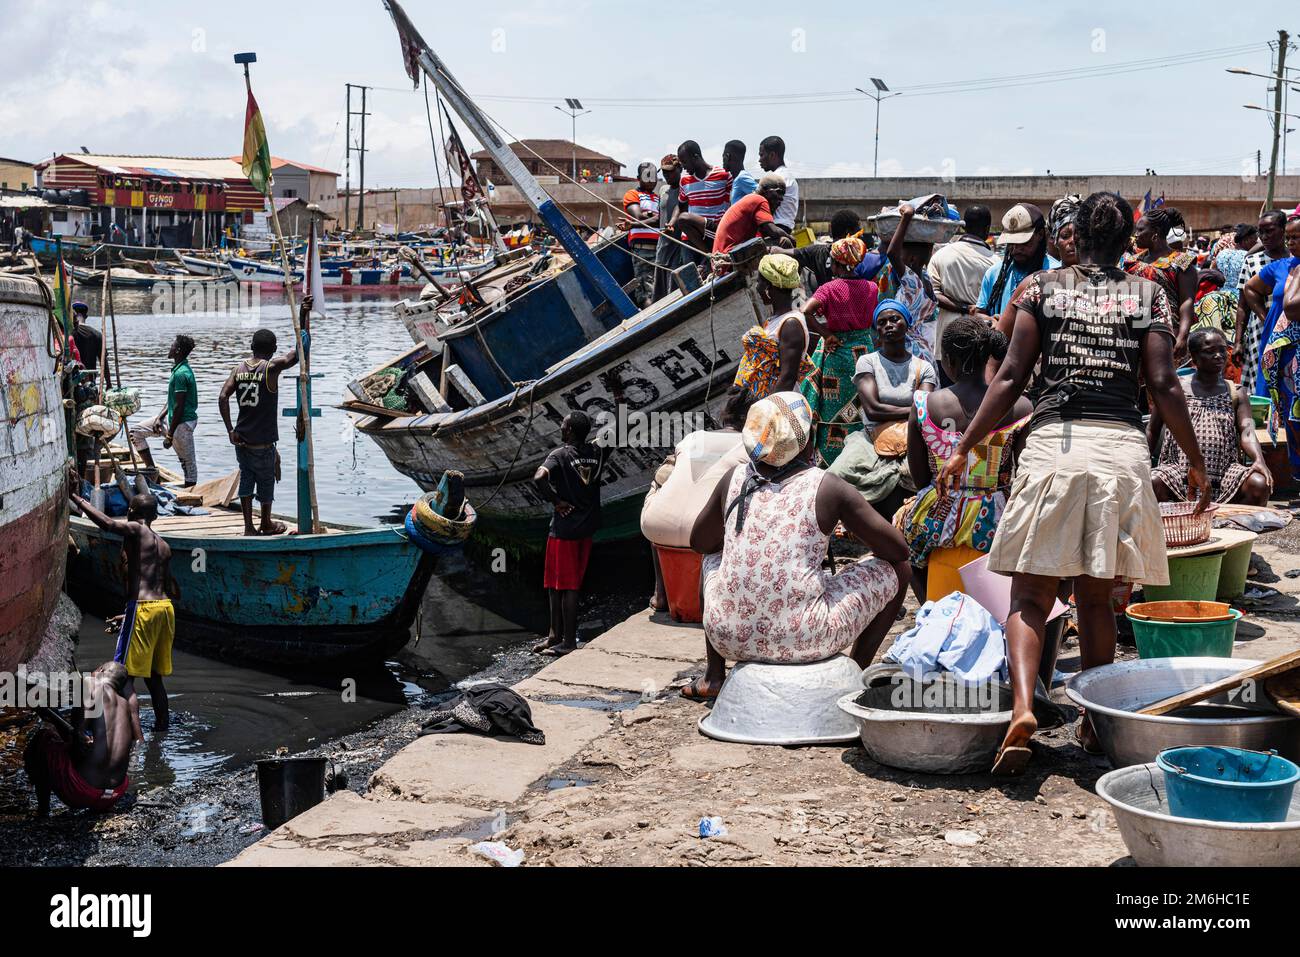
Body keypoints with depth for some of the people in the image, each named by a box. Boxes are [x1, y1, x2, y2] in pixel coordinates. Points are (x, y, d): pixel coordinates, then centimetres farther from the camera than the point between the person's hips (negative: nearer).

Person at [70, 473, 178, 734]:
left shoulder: (134, 530, -3)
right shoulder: (164, 545, 18)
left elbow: (108, 523, -25)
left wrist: (76, 497, -18)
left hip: (142, 608, -8)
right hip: (165, 607, 8)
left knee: (124, 674, -4)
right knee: (153, 676, 18)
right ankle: (162, 726, 22)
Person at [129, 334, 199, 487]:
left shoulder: (181, 374, -22)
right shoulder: (178, 369, 10)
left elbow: (179, 407, -22)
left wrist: (169, 435, -19)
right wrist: (159, 417, 3)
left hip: (182, 423, -11)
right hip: (172, 418, 11)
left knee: (188, 462, 0)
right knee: (136, 432, 12)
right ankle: (151, 469, 14)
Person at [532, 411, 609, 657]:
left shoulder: (560, 455, -13)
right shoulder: (597, 453, 4)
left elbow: (540, 477, -31)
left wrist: (555, 500, -17)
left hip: (564, 528, -6)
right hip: (586, 528, 6)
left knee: (565, 586, 1)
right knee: (563, 584, 15)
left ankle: (568, 642, 4)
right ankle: (556, 635, 23)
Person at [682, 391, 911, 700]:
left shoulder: (735, 479, 5)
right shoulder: (829, 488, -6)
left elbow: (699, 542, 21)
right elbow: (899, 549, 3)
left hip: (728, 637, 4)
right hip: (802, 643, -4)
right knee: (897, 569, 14)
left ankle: (714, 675, 32)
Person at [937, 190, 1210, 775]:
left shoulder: (1042, 287, 9)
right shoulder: (1149, 295, 11)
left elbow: (1011, 377, 1)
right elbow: (1163, 386, 3)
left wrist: (964, 449, 5)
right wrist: (1195, 462, 13)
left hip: (1053, 440, -1)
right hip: (1122, 445, 2)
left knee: (1031, 593, -1)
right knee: (1096, 596, 13)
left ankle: (1022, 706, -22)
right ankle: (1096, 724, 17)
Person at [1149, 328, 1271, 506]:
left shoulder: (1236, 393, 14)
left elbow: (1247, 431, 0)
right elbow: (1152, 431, 14)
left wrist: (1258, 460, -21)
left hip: (1224, 472, 2)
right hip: (1178, 469, -2)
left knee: (1260, 484, -27)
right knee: (1150, 482, -33)